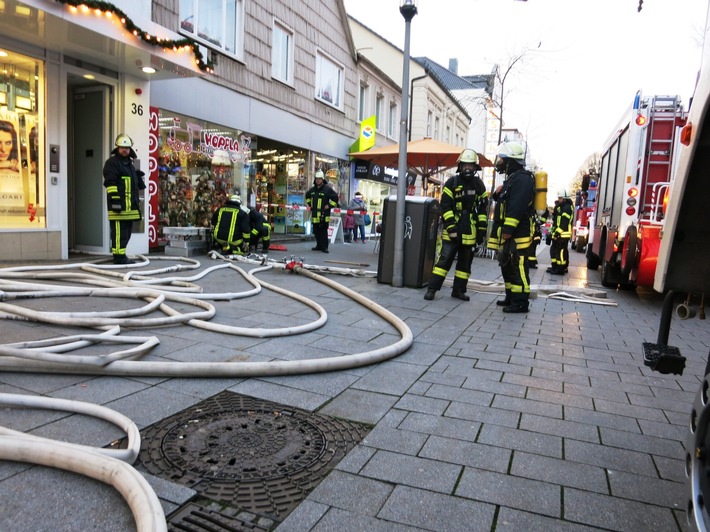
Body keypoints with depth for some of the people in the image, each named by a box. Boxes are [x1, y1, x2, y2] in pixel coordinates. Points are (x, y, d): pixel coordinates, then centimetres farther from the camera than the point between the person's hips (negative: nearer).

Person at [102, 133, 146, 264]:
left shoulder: (130, 163, 24)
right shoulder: (112, 162, -4)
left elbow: (136, 184, 34)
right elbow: (110, 183, -14)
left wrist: (139, 177, 13)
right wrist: (114, 198, -21)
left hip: (130, 204, 9)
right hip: (118, 204, -9)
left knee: (127, 232, 13)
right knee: (119, 231, -10)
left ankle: (121, 255, 21)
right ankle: (119, 256, -7)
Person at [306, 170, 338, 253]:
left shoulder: (327, 189, -7)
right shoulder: (312, 189, 13)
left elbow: (335, 197, -8)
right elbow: (307, 196, 33)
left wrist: (329, 206, -9)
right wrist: (310, 204, 22)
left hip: (323, 215, -6)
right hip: (314, 214, 7)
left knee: (323, 231, -9)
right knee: (316, 231, 11)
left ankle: (324, 247, -5)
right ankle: (319, 246, 22)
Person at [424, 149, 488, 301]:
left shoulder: (479, 185, 9)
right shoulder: (452, 182, -2)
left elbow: (482, 209, 11)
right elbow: (445, 207, -7)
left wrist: (482, 230, 6)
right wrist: (451, 227, -15)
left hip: (470, 231, 4)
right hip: (453, 229, -4)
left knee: (465, 261, 9)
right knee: (445, 258, -8)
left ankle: (458, 290, 19)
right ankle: (432, 289, -5)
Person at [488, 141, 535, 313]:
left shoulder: (522, 178, -13)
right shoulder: (512, 178, 21)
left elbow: (517, 206, -23)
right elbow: (504, 202, 28)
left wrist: (508, 229, -26)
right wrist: (498, 194, 7)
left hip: (518, 234, -11)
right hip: (508, 233, 11)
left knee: (518, 267, -9)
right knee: (507, 266, 16)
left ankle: (520, 302, -6)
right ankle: (511, 297, 25)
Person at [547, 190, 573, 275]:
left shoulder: (567, 208, -13)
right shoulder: (561, 207, 20)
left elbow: (564, 223, -21)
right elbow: (555, 218, 22)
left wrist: (557, 233, -22)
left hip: (563, 234, -10)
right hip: (558, 234, 10)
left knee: (561, 251, -8)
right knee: (554, 250, 14)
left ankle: (561, 269, -5)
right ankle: (555, 267, 23)